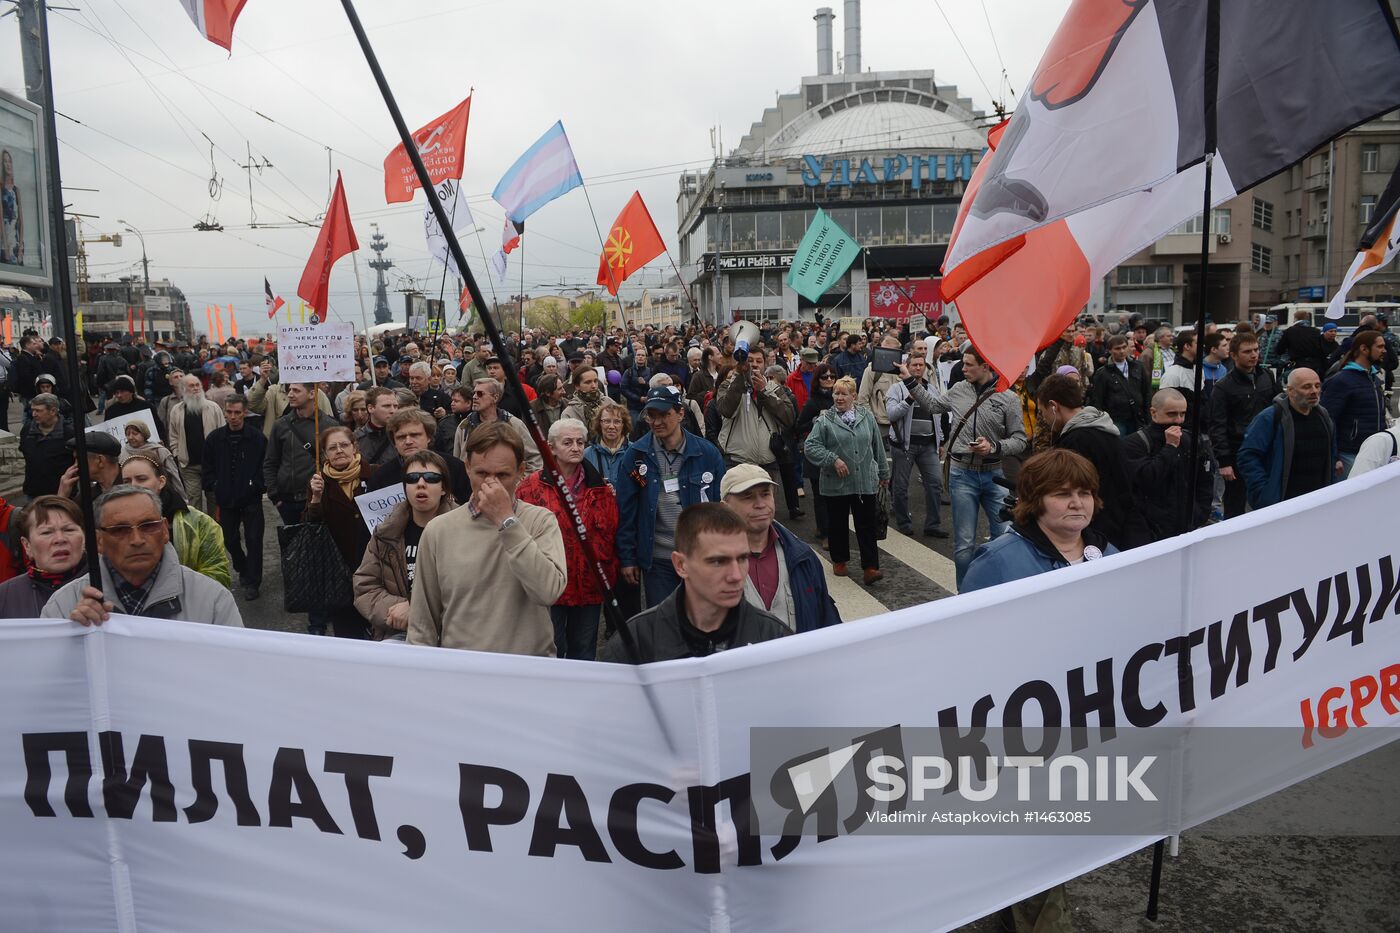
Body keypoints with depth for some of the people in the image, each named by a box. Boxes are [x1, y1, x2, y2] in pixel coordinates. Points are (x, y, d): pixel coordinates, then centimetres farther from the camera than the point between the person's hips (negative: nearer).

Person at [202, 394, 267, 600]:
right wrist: (211, 487, 2)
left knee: (253, 540, -2)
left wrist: (257, 487, -7)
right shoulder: (214, 438, 0)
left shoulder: (257, 438, -8)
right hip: (226, 499, 3)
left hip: (251, 498, -3)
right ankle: (242, 570, 37)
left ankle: (253, 581, 7)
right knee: (229, 539, 14)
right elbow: (207, 467, 9)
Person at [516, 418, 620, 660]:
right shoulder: (533, 485, -5)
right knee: (552, 651, 6)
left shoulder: (598, 486, 7)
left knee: (584, 650, 17)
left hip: (589, 583, 4)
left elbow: (610, 531, 9)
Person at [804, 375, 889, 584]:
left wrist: (883, 472, 18)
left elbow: (877, 447, 15)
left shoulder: (867, 417, 8)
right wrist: (833, 459, -16)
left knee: (867, 524, 0)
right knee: (838, 523, 10)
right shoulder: (825, 420, -2)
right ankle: (839, 560, 27)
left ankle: (870, 567, 1)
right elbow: (810, 446, -7)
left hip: (865, 482, 1)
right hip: (837, 483, -1)